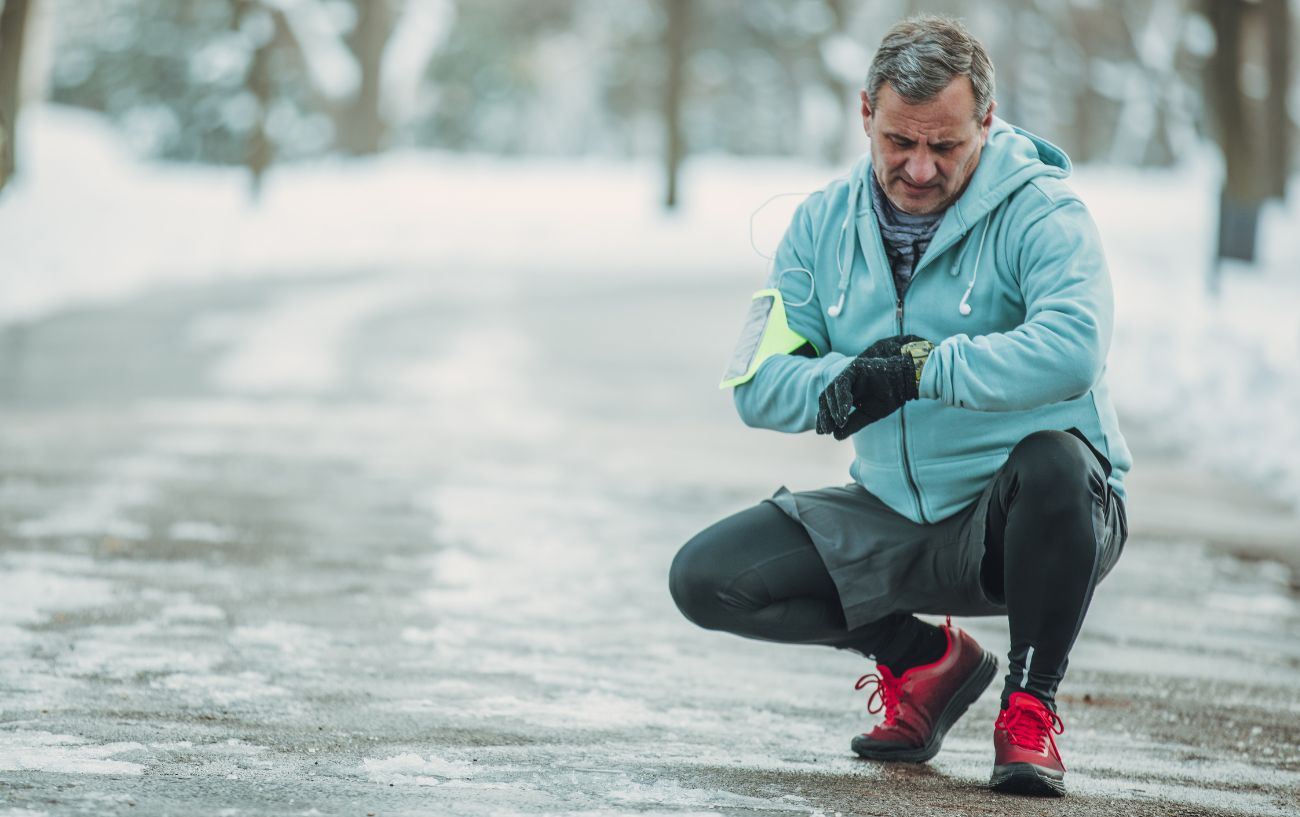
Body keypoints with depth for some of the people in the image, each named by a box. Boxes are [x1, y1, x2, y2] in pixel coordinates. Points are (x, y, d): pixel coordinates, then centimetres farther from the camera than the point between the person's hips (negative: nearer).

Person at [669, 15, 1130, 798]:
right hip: (895, 521, 5)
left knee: (1051, 462, -39)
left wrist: (918, 369, -30)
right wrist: (844, 383, -24)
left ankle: (1031, 706, -15)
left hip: (1033, 524, -5)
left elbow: (1071, 351, -33)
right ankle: (929, 659, 13)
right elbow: (758, 384, -3)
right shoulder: (824, 223, 4)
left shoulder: (1042, 213, -14)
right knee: (707, 577, -7)